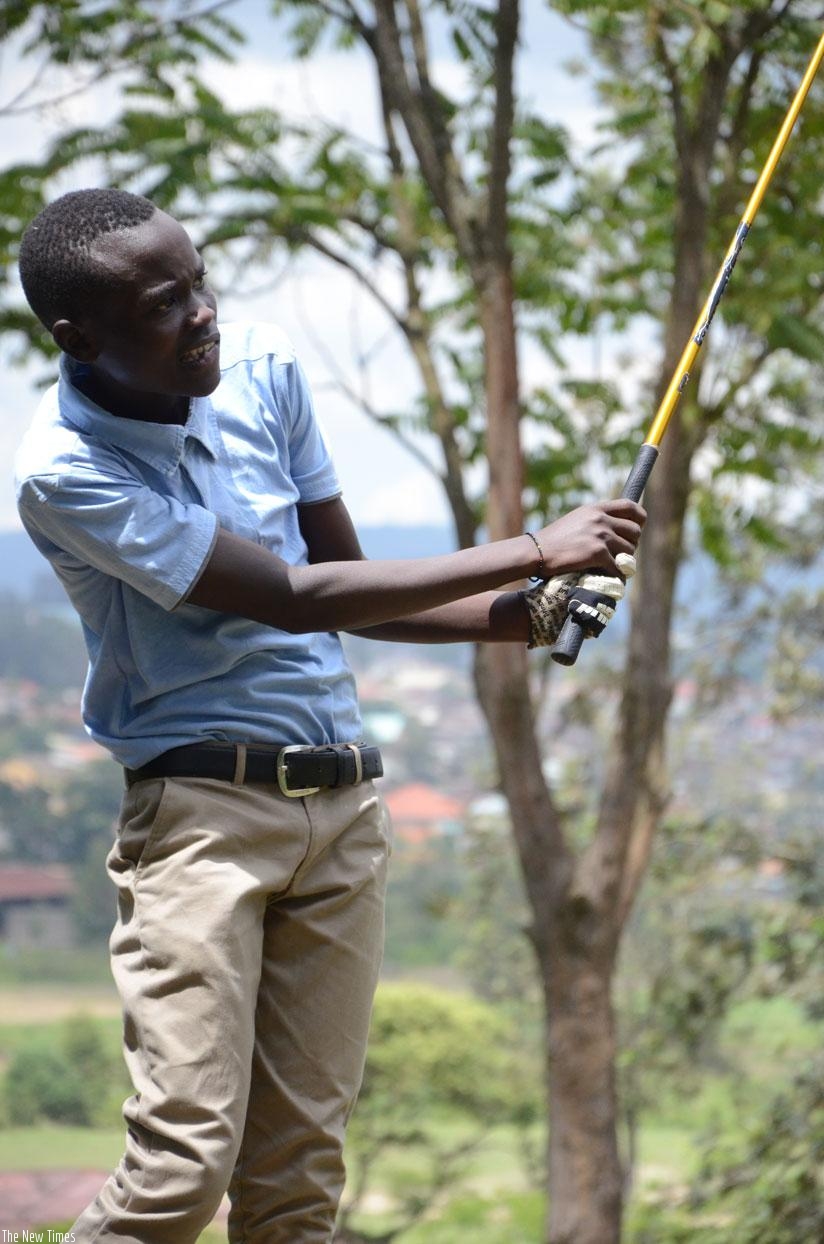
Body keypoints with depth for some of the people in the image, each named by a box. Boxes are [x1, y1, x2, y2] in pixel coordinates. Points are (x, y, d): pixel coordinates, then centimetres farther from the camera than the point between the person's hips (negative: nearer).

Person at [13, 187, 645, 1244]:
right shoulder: (65, 474, -16)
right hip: (203, 810, -6)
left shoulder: (262, 368, 4)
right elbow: (294, 601, -17)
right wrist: (535, 552, -15)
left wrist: (519, 619, -3)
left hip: (343, 804, 6)